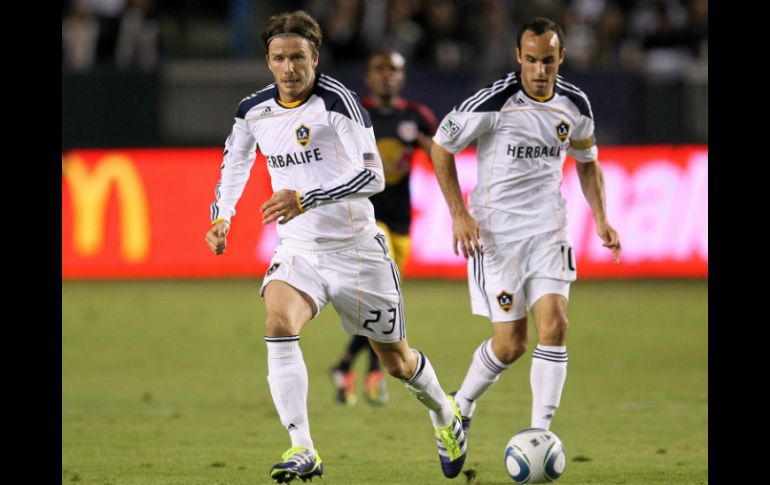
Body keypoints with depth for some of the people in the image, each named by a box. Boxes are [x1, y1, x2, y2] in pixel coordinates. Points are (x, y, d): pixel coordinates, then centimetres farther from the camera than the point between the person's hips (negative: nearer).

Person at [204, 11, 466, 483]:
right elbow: (235, 163, 19)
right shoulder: (253, 111, -1)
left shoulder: (337, 101, -18)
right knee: (278, 322, -28)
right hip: (297, 251, 3)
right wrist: (221, 218, 2)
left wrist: (306, 200, -36)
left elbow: (373, 175, -26)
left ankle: (444, 413, 46)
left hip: (355, 249, -3)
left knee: (396, 360, 11)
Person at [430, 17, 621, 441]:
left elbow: (587, 162, 19)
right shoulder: (494, 102, -15)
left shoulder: (575, 105, 1)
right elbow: (441, 146, -4)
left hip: (548, 230, 4)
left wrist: (600, 218, 6)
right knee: (510, 344, -3)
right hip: (495, 231, -4)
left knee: (554, 327, -13)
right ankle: (460, 407, 25)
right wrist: (458, 214, -11)